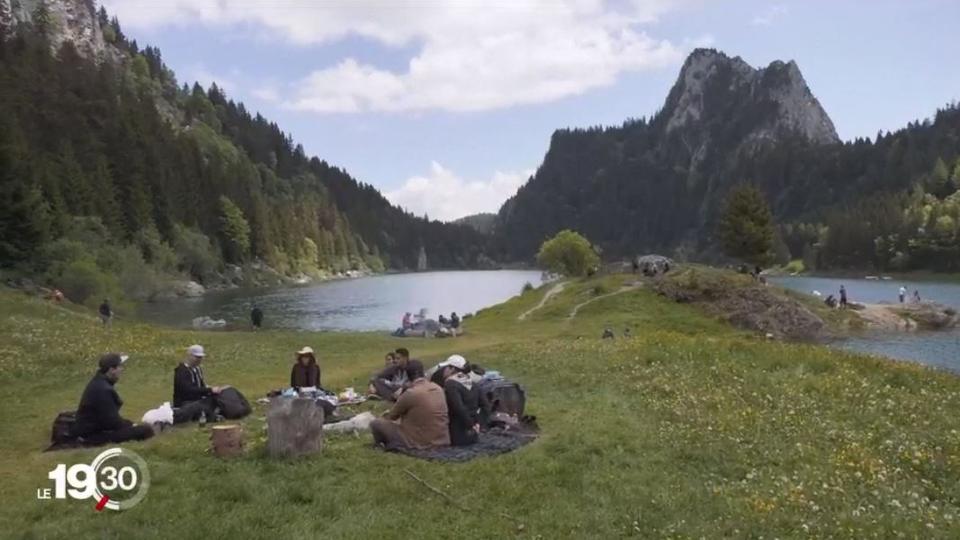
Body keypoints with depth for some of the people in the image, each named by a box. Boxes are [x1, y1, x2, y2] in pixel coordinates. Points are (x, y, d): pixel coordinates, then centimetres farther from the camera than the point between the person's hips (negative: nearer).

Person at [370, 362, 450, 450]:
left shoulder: (410, 394, -17)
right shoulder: (439, 389, 1)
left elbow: (391, 417, -2)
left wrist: (386, 414, 24)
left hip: (418, 442, -6)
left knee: (375, 423, 2)